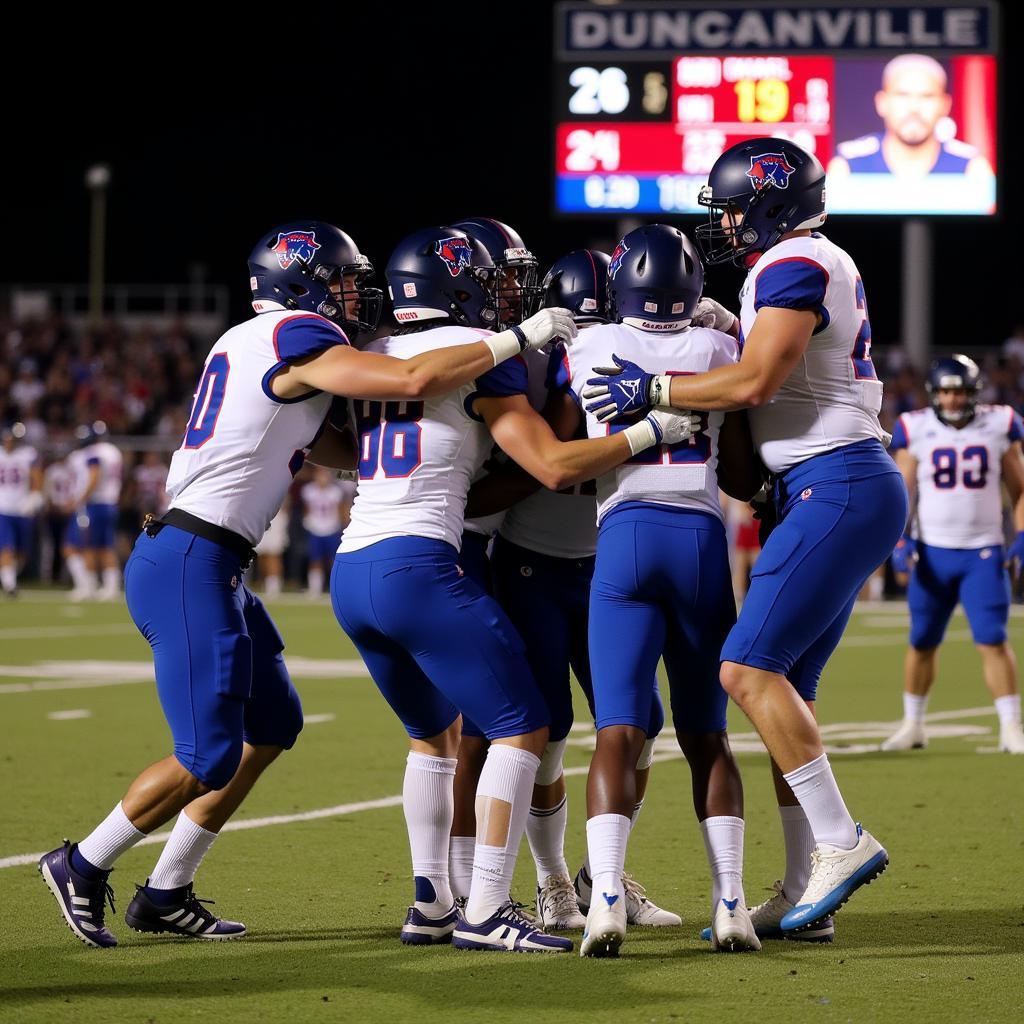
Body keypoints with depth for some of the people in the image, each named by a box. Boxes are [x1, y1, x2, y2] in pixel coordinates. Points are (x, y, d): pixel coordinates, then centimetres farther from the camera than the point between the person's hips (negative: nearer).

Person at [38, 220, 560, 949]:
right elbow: (414, 382, -24)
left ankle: (166, 894, 19)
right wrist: (513, 342, -14)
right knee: (208, 756, -6)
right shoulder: (298, 339, -11)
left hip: (210, 566, 10)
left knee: (272, 724, 15)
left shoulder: (252, 344, 19)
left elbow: (341, 449, 25)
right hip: (191, 566, -10)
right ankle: (83, 867, 10)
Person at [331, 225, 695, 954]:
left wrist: (518, 339, 33)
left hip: (351, 572, 8)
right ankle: (485, 911, -9)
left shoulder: (372, 359, 18)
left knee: (435, 733, 24)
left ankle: (431, 904, 20)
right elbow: (554, 466, -7)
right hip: (417, 565, -8)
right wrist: (651, 433, 1)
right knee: (522, 728, -1)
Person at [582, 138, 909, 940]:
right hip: (848, 494, 10)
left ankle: (840, 842, -12)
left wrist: (654, 389, -13)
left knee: (751, 669, -14)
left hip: (837, 488, -10)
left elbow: (754, 383, -20)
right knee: (786, 685, 8)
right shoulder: (822, 266, 20)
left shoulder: (795, 266, -11)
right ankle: (807, 892, 8)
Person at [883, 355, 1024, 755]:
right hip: (932, 552, 1)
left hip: (983, 553, -1)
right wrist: (900, 542, -8)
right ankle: (913, 725, 23)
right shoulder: (916, 431, -1)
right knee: (922, 643, 8)